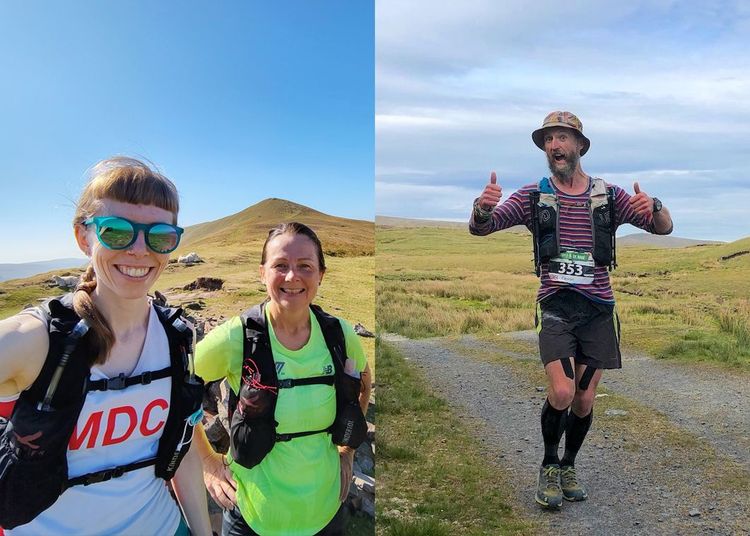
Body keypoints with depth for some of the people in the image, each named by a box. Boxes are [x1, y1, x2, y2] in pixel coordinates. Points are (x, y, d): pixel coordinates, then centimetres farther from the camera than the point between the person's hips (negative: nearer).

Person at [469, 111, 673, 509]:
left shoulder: (608, 195, 7)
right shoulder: (534, 196, 3)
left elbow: (664, 228, 5)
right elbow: (479, 229, -4)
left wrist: (654, 207, -19)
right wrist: (482, 208, -29)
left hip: (598, 308, 2)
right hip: (555, 307, -2)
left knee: (584, 401, 7)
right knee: (561, 393, -16)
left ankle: (568, 466, 33)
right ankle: (548, 467, 11)